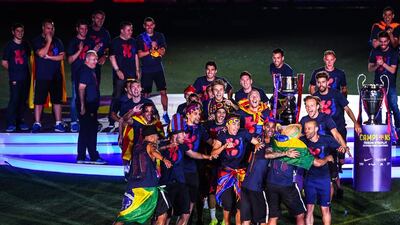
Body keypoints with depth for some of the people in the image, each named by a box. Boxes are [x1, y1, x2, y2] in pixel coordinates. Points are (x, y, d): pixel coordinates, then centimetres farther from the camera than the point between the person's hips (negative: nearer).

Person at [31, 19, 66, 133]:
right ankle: (37, 124, 3)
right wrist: (49, 41, -12)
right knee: (39, 101, -3)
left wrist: (48, 57, -9)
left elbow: (62, 56, 0)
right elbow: (41, 53, -16)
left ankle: (58, 124, 9)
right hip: (42, 76, -3)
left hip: (56, 76, 3)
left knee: (57, 100, 6)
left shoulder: (57, 41, 10)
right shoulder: (37, 41, 1)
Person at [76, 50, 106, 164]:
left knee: (85, 132, 11)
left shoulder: (91, 71, 17)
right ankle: (94, 157, -4)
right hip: (87, 107, -10)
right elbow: (81, 88, -22)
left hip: (91, 107, 10)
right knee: (90, 131, -7)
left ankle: (81, 157, 15)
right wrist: (82, 106, -25)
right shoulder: (85, 71, -14)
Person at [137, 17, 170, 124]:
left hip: (158, 68, 1)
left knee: (163, 92, -1)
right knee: (145, 93, 0)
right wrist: (151, 51, -13)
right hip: (146, 70, -1)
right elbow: (140, 54, -4)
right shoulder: (140, 38, 2)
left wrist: (156, 47, -19)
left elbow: (163, 52, -2)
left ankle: (165, 113, 11)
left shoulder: (160, 36, 6)